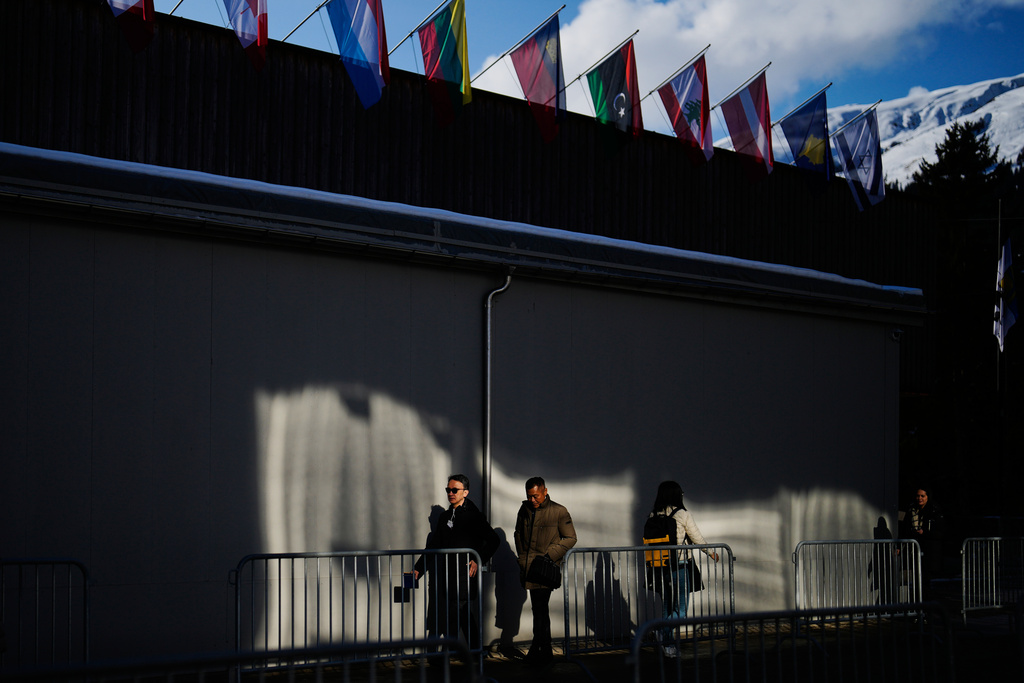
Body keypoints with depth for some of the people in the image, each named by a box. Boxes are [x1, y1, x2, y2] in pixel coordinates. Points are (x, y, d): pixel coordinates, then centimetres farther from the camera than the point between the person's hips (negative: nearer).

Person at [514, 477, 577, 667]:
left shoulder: (559, 511, -3)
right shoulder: (524, 509, 11)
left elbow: (570, 538, 1)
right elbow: (518, 534, 25)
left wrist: (550, 555, -9)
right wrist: (522, 555, 12)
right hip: (528, 566, 5)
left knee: (539, 609, -12)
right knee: (540, 609, 10)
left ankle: (536, 650, -7)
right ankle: (546, 653, 17)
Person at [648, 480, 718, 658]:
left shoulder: (653, 515, 1)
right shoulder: (682, 514, -9)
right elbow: (697, 538, -2)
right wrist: (710, 552, 14)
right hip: (681, 565, -4)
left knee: (666, 607, 14)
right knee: (681, 606, 1)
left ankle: (667, 643, 17)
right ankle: (667, 640, -18)